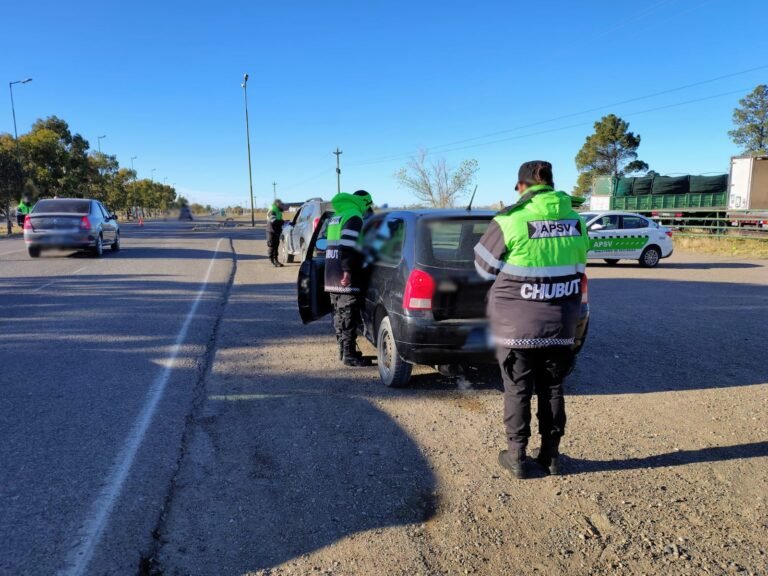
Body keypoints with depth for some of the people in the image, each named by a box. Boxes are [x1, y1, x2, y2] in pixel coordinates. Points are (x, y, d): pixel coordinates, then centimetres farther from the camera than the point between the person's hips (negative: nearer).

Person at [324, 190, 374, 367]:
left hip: (332, 275, 10)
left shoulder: (336, 217, 22)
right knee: (349, 315, -6)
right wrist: (348, 271, -23)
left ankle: (344, 350, 22)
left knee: (340, 314, 14)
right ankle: (349, 355, -3)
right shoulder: (354, 217, -10)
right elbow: (347, 246, -21)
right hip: (345, 277, -10)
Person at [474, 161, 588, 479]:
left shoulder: (510, 221, -14)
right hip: (560, 324, 4)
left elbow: (484, 266, -2)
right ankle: (551, 454, 28)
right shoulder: (576, 221, 2)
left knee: (518, 391, 9)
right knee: (552, 389, 17)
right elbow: (577, 268, 14)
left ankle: (517, 457, 19)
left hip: (516, 325, -4)